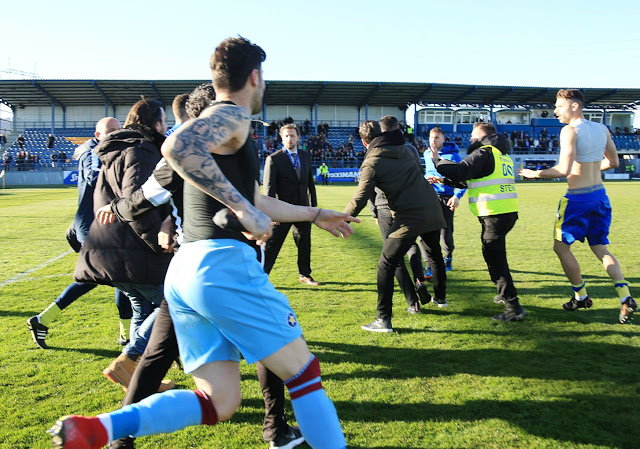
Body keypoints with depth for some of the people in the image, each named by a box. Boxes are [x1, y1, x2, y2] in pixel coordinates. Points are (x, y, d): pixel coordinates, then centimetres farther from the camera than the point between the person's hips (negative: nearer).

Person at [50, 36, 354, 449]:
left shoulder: (220, 127, 27)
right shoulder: (233, 116, -4)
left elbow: (257, 202, 34)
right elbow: (177, 147, -26)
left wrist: (315, 215, 41)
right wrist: (241, 207, -22)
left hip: (183, 270, 9)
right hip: (223, 261, -9)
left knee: (219, 404, 8)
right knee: (304, 372, 4)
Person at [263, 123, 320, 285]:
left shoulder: (305, 156, 11)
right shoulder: (273, 159, -6)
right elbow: (268, 187, -10)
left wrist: (313, 204, 13)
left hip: (303, 209, 5)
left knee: (304, 243, 15)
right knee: (271, 245, -2)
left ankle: (304, 275, 30)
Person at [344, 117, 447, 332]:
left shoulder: (372, 163, -8)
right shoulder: (407, 149, 10)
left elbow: (360, 199, -8)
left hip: (409, 218, -7)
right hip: (433, 211, 7)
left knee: (386, 265, 0)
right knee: (435, 255, 30)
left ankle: (383, 319, -2)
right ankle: (440, 297, 49)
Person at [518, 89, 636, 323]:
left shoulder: (570, 131, -15)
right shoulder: (602, 129, 8)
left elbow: (563, 170, -23)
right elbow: (614, 162, 17)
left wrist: (535, 173, -11)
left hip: (577, 198, -7)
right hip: (600, 195, 8)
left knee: (561, 245, 10)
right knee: (600, 248, 15)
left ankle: (581, 296, 17)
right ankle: (625, 297, 1)